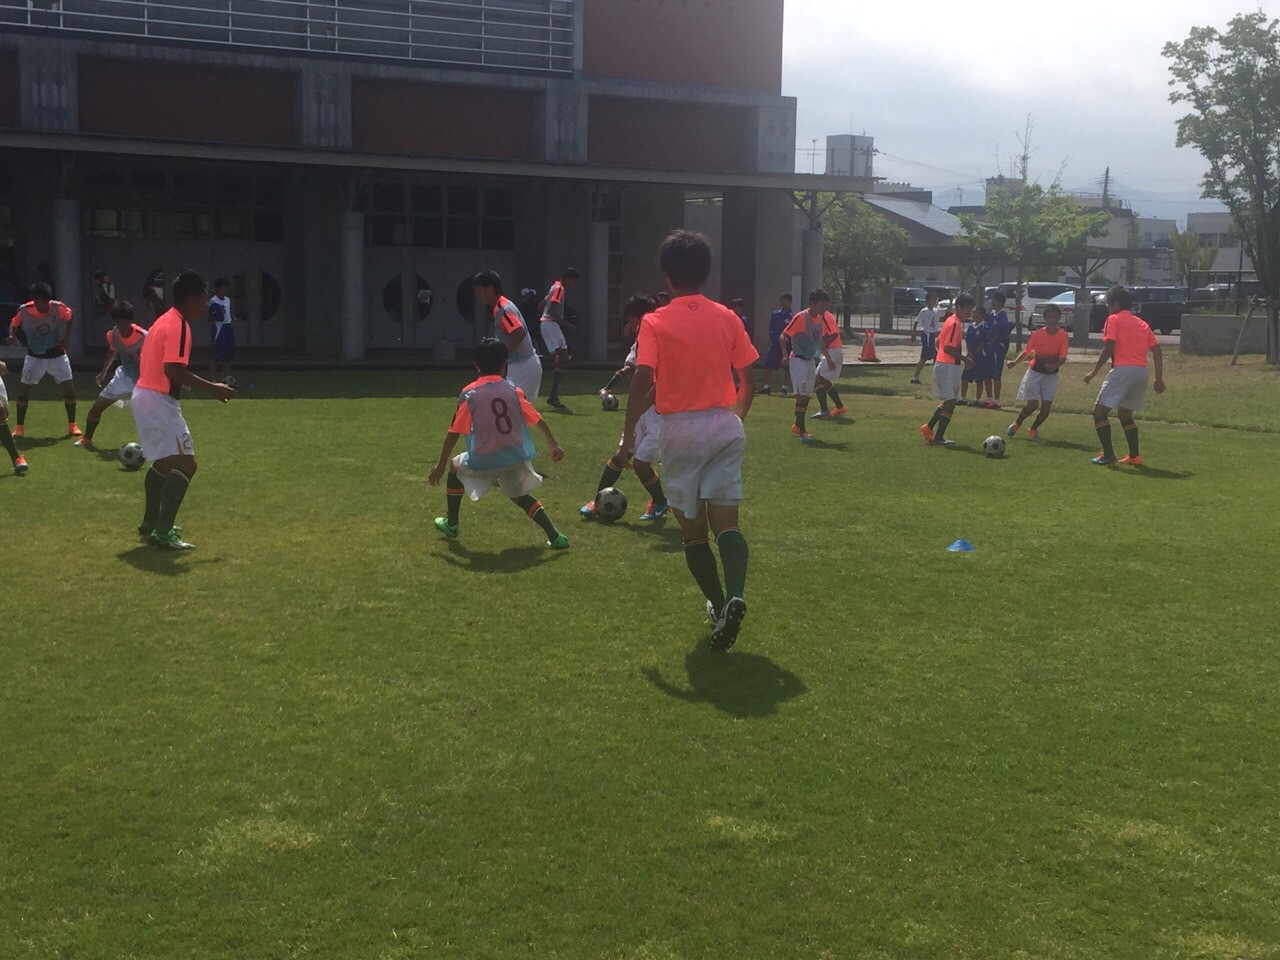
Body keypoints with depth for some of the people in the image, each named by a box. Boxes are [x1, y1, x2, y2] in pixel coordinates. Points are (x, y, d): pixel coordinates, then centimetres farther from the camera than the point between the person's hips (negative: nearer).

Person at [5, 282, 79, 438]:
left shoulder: (58, 307, -19)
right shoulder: (24, 311, -19)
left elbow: (69, 317, 2)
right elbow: (13, 325, -2)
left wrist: (66, 337, -5)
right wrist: (12, 336, -23)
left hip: (57, 354, 0)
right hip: (34, 355, 0)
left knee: (69, 388, -6)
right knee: (23, 389, -4)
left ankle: (72, 425, 10)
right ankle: (20, 427, 11)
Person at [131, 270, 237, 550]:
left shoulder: (164, 320, 15)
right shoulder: (178, 325, -16)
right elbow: (173, 370, -27)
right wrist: (211, 388, -23)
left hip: (144, 396, 11)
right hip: (158, 401, -11)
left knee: (164, 462, 24)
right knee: (185, 465, -13)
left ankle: (151, 523, 35)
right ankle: (162, 533, -17)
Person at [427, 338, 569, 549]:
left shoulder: (469, 393, -4)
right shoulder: (513, 389, 1)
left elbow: (453, 433, -3)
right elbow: (538, 420, 2)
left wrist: (441, 466, 3)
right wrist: (553, 445, 12)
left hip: (483, 460, -2)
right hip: (515, 458, 2)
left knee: (455, 468, 27)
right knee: (520, 496, 25)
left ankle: (451, 525, 34)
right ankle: (554, 536, 8)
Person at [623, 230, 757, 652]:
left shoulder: (655, 323, -5)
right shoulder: (728, 319, 4)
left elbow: (643, 379, -15)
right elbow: (749, 380, 6)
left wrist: (629, 431, -6)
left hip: (680, 429, -2)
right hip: (725, 427, 2)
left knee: (693, 528, 12)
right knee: (725, 522, -1)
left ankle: (718, 605, 17)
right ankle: (735, 595, -25)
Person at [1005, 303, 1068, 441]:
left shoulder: (1063, 335, -10)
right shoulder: (1037, 334, -10)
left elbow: (1063, 357, -15)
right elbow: (1027, 352, -2)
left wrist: (1054, 366, -35)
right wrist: (1015, 362, -19)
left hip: (1051, 375, 2)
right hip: (1035, 373, -1)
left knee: (1046, 406, -4)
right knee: (1032, 404, -9)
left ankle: (1033, 429, 21)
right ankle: (1016, 424, 19)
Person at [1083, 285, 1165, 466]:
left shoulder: (1114, 320, 2)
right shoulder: (1142, 323, 20)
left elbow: (1108, 349, -10)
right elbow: (1157, 351, 12)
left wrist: (1094, 372, -6)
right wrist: (1159, 378, 11)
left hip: (1123, 369, -7)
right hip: (1142, 371, 7)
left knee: (1100, 412, 1)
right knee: (1125, 415, 22)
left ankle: (1108, 455, -6)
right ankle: (1134, 456, 18)